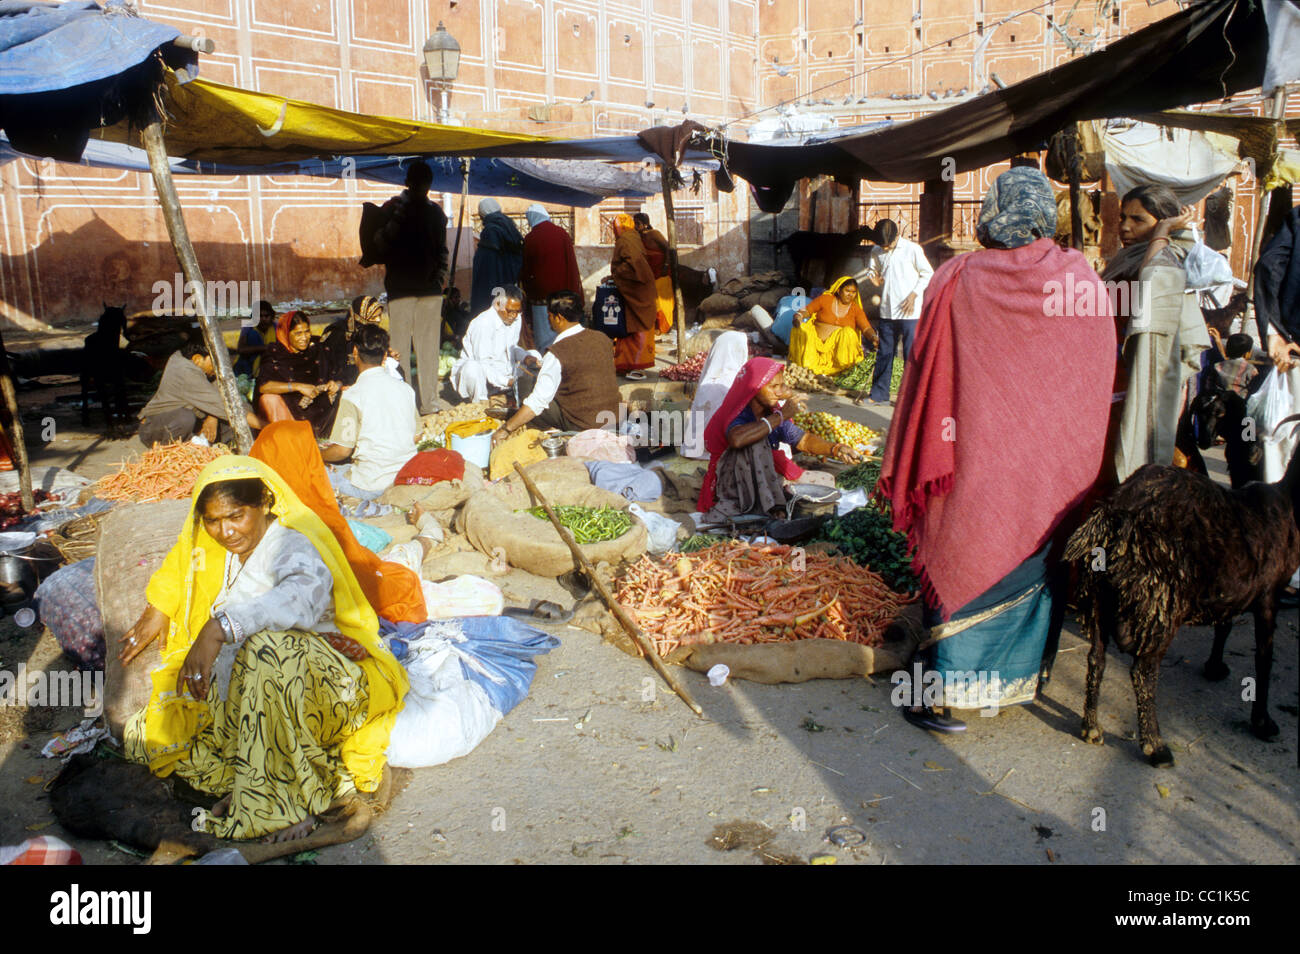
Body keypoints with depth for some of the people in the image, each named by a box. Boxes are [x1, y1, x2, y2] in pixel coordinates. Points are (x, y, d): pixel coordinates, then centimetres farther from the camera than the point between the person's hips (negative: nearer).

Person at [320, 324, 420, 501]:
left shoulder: (352, 396, -14)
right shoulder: (405, 388, 3)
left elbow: (342, 450, -12)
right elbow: (416, 436, 10)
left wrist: (317, 456, 8)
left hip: (372, 486, -6)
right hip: (408, 478, 6)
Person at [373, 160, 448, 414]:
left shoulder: (435, 211, 13)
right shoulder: (393, 208, 2)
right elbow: (379, 244, -6)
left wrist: (441, 272, 3)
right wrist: (394, 222, -22)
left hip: (430, 288, 3)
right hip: (401, 288, -3)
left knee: (429, 348, 5)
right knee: (400, 348, -5)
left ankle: (430, 403, 10)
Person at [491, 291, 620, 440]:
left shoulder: (557, 352, -18)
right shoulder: (602, 338, 2)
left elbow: (538, 401, -20)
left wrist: (506, 429, -14)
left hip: (581, 425, -7)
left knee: (525, 381, 2)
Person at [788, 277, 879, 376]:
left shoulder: (856, 309, 7)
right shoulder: (825, 299, 6)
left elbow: (866, 328, -4)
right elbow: (806, 310, 6)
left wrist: (873, 338, -26)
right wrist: (798, 316, -18)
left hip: (839, 347, 0)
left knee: (848, 332, -30)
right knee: (801, 329, -25)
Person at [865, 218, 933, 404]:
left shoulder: (912, 249, -6)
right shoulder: (876, 252, 6)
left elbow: (928, 274, 0)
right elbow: (872, 269, 22)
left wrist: (914, 294, -10)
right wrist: (873, 277, -2)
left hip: (909, 312, -4)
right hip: (887, 311, 5)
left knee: (911, 354, -5)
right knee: (884, 353, 9)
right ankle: (879, 394, 17)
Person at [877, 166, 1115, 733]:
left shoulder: (957, 281, -11)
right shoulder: (1082, 279, -2)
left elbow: (929, 377, -8)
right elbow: (1101, 381, 6)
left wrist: (919, 470, 1)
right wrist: (1085, 460, 18)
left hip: (980, 460, -2)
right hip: (1057, 465, 3)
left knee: (965, 564, 5)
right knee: (1035, 563, 18)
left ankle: (942, 692, 6)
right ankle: (1021, 675, 33)